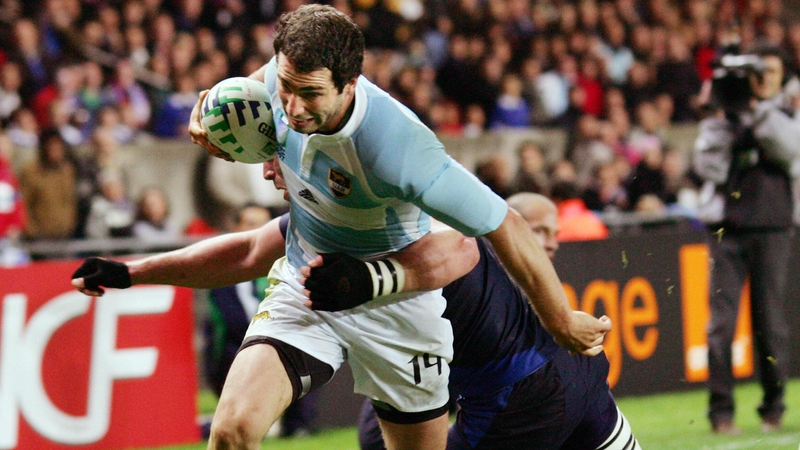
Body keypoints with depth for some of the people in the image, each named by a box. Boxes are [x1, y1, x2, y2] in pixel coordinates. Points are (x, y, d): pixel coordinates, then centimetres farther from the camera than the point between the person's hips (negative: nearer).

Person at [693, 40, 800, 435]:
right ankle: (721, 412, -5)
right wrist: (723, 117, -8)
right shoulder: (722, 117, 11)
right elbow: (710, 167, -3)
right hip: (726, 228, 0)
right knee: (722, 321, -7)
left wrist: (759, 109, -13)